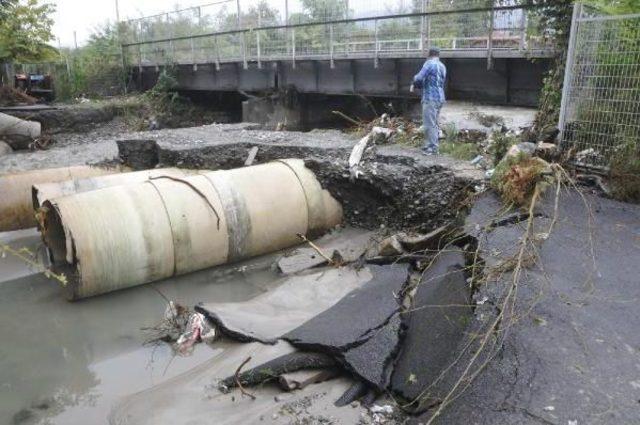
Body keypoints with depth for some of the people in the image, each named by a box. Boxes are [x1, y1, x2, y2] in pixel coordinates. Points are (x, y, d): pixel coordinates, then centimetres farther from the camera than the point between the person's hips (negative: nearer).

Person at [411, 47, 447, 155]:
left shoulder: (429, 64, -9)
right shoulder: (442, 66, 17)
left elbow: (419, 78, -18)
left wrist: (414, 83, 5)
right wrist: (417, 85, 19)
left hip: (430, 98, -9)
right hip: (439, 98, 9)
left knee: (430, 124, -7)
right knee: (433, 124, 14)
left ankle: (433, 148, -7)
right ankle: (429, 145, 19)